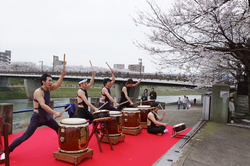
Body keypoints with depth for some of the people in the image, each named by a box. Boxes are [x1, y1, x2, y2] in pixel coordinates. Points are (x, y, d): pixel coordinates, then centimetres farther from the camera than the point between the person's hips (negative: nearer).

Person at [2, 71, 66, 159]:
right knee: (25, 136, -8)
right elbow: (43, 105, -31)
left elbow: (57, 85, -9)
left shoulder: (48, 89, 2)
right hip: (37, 118, -8)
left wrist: (62, 76, -26)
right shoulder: (38, 91, -21)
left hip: (47, 117, 8)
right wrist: (55, 113, -38)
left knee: (59, 129, 14)